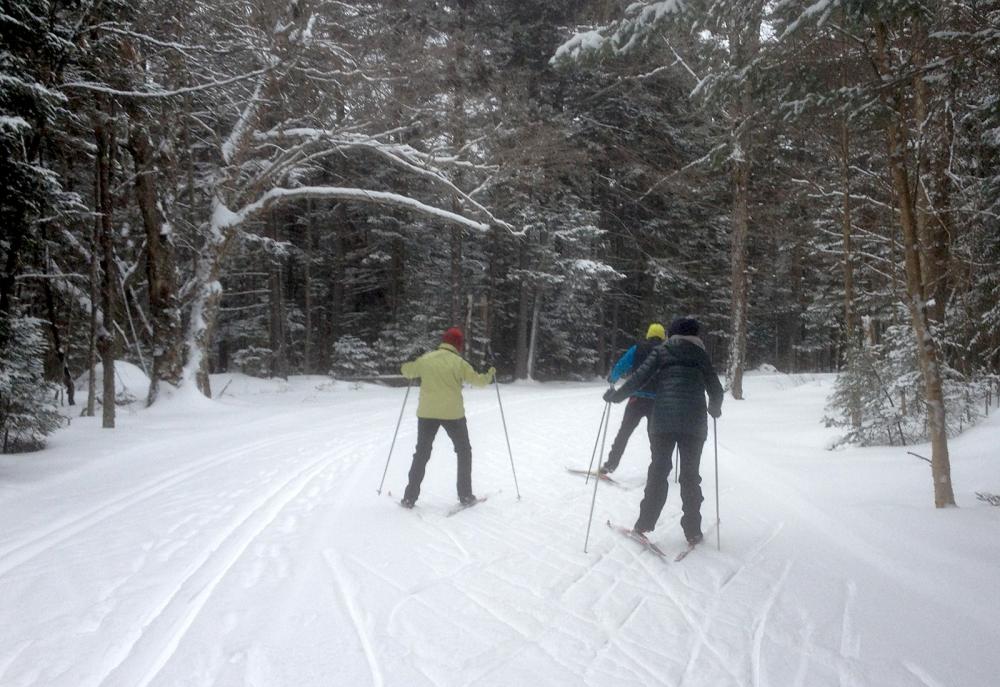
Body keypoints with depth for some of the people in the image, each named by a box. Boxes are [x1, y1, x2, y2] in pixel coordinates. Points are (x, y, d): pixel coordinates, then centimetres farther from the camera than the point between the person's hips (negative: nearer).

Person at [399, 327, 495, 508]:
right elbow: (478, 380, -4)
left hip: (427, 413, 3)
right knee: (464, 452, 15)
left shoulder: (426, 359, 1)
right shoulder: (458, 362, -8)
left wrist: (410, 367, 36)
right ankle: (465, 495, 14)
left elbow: (406, 371, 14)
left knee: (422, 454, 13)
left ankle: (410, 497, 10)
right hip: (453, 413, -2)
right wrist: (490, 375, 16)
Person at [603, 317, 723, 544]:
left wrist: (617, 395, 5)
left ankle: (645, 523, 4)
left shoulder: (661, 352, 8)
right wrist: (715, 409, 33)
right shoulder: (701, 356, 13)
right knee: (690, 474, 9)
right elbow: (716, 390, 13)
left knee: (658, 470, 7)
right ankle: (692, 530, 10)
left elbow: (640, 377, -4)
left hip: (663, 421, -1)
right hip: (694, 423, 1)